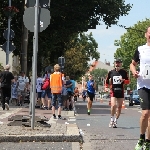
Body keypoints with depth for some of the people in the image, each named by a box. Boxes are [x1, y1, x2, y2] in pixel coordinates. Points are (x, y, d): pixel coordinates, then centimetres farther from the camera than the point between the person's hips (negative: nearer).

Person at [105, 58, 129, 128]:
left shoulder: (124, 72, 3)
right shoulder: (111, 72, 4)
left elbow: (128, 81, 6)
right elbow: (107, 80, 15)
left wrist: (123, 80, -14)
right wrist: (106, 87, 2)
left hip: (121, 91, 2)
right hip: (113, 91, -1)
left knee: (119, 107, 6)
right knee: (113, 105, -19)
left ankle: (115, 120, 20)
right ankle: (112, 119, 1)